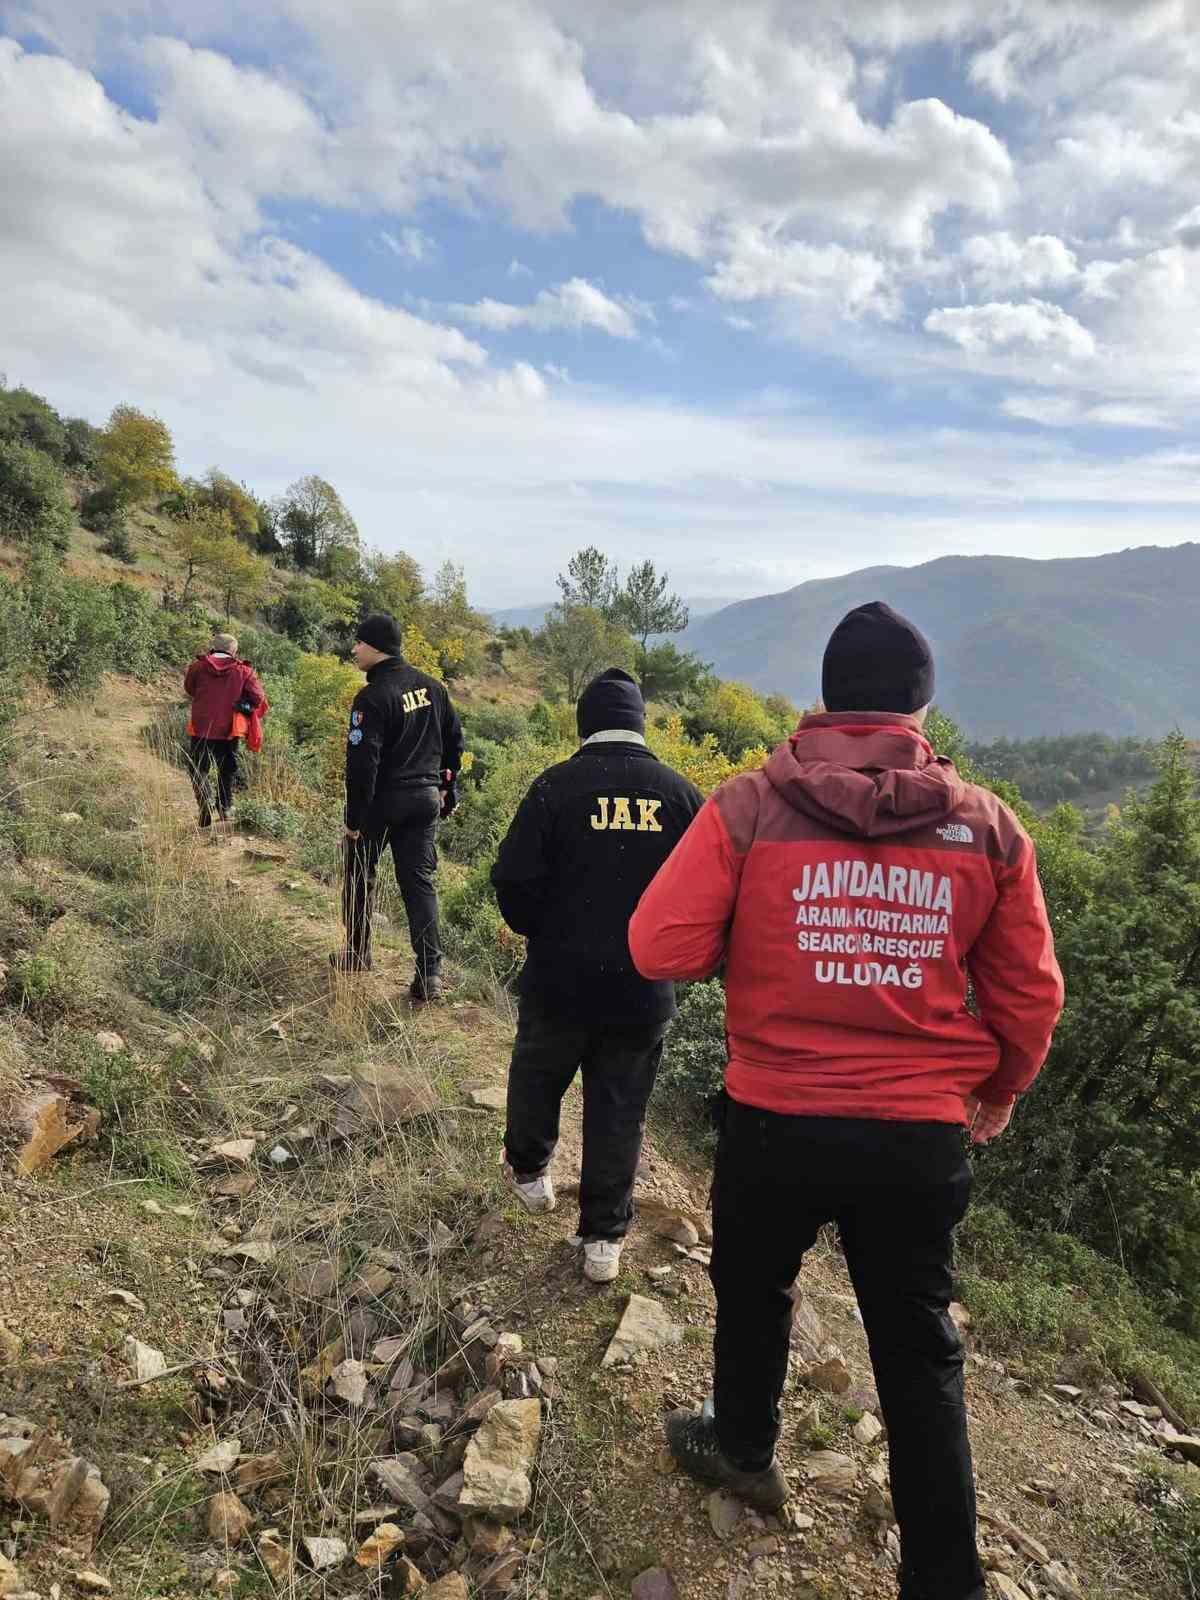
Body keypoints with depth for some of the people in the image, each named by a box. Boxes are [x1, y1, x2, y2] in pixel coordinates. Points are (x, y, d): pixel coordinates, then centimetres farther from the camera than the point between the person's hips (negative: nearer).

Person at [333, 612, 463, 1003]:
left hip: (382, 802, -6)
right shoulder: (431, 687, 6)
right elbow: (454, 739, 13)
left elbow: (362, 763, -20)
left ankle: (357, 954, 28)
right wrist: (449, 788, 22)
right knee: (419, 882, 6)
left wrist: (354, 819, -15)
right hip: (426, 799, 6)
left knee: (360, 876, 15)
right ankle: (429, 972, -1)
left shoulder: (373, 698, -17)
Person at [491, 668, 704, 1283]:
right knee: (619, 1110, 13)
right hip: (644, 991, 2)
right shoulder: (680, 794, -3)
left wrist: (540, 932, 7)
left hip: (561, 979, -1)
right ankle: (604, 1239, 20)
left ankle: (528, 1170, 47)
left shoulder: (557, 785, -12)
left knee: (538, 1076, 24)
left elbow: (514, 879, -13)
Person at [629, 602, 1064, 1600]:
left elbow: (660, 949, -13)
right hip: (924, 1135, 2)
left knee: (754, 1292, 26)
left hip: (778, 1121, -1)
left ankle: (745, 1449, 50)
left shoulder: (752, 806, -12)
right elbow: (1030, 993, 3)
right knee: (919, 1348, 19)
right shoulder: (988, 826, -5)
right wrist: (999, 1090, 20)